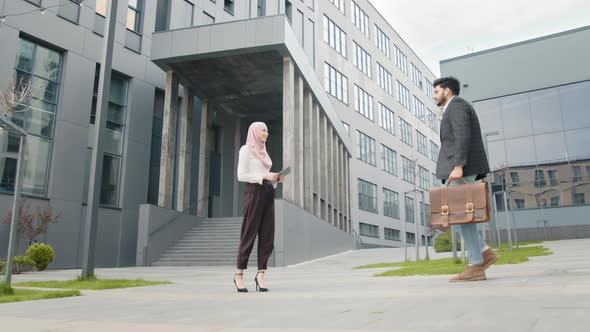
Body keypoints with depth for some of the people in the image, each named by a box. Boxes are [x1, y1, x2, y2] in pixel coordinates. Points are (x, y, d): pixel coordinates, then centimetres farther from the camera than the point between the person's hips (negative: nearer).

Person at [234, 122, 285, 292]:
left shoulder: (263, 151, 22)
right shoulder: (246, 149, 0)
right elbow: (241, 175, -9)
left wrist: (276, 179, 4)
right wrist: (264, 176, -14)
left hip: (268, 193, 7)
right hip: (254, 192, -7)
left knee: (267, 235, 0)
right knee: (249, 233, -3)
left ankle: (260, 274, 3)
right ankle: (239, 274, 8)